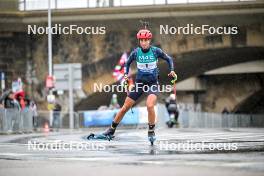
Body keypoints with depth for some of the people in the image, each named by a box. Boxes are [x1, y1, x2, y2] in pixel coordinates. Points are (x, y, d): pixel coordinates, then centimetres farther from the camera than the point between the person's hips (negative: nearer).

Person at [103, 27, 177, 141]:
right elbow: (128, 63, 12)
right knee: (125, 107, 3)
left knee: (150, 106, -27)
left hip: (153, 83, -2)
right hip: (139, 82, 2)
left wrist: (172, 70, -9)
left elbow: (169, 59, 4)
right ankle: (112, 129, 18)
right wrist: (126, 74, -3)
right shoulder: (136, 52, -7)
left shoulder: (155, 51, -11)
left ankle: (151, 131, -7)